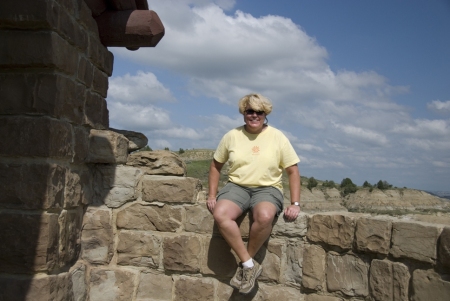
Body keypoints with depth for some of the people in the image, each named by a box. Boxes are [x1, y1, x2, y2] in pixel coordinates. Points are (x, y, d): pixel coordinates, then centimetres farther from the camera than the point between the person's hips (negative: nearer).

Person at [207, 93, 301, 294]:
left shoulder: (277, 137, 1)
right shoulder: (232, 136, 5)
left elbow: (293, 171, 3)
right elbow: (216, 165, 14)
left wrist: (295, 204, -7)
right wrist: (212, 195, 3)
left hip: (267, 189, -2)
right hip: (237, 186, 2)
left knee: (264, 217, -37)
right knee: (220, 215, -32)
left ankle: (244, 265, -14)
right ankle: (249, 264, -19)